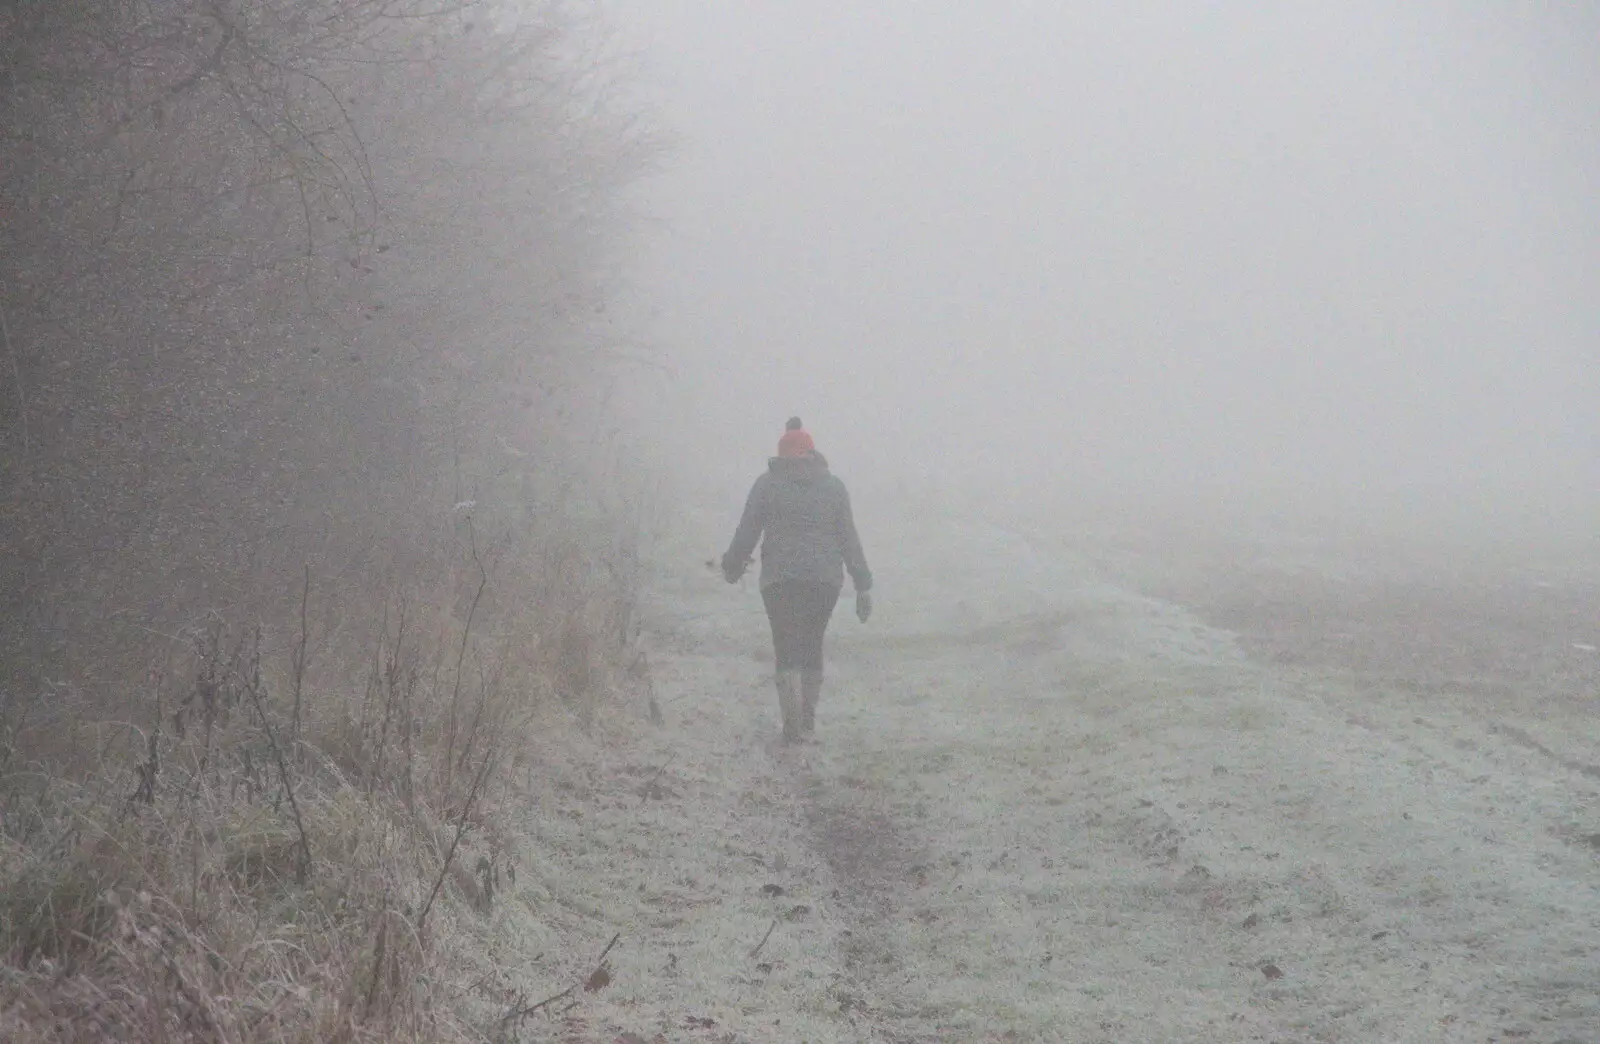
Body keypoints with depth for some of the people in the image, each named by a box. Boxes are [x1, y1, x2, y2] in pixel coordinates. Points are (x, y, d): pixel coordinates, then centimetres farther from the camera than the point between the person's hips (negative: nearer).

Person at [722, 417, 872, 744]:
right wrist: (863, 585, 8)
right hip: (825, 579, 3)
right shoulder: (833, 485, 8)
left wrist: (731, 567, 19)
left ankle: (794, 724, -15)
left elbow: (747, 531, 3)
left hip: (780, 579, -3)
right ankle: (808, 723, 18)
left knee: (787, 651, -2)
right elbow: (849, 537, 6)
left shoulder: (768, 484, 2)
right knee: (812, 647, 16)